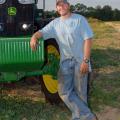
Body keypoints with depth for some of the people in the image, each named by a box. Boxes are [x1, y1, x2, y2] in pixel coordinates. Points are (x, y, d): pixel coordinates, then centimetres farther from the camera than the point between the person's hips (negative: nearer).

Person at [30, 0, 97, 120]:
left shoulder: (79, 19, -5)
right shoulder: (55, 23, 9)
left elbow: (88, 39, -9)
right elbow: (42, 32, 4)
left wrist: (86, 60, -17)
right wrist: (34, 36, -22)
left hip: (80, 60, -4)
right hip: (65, 61, 5)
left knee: (79, 92, 3)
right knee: (64, 91, -2)